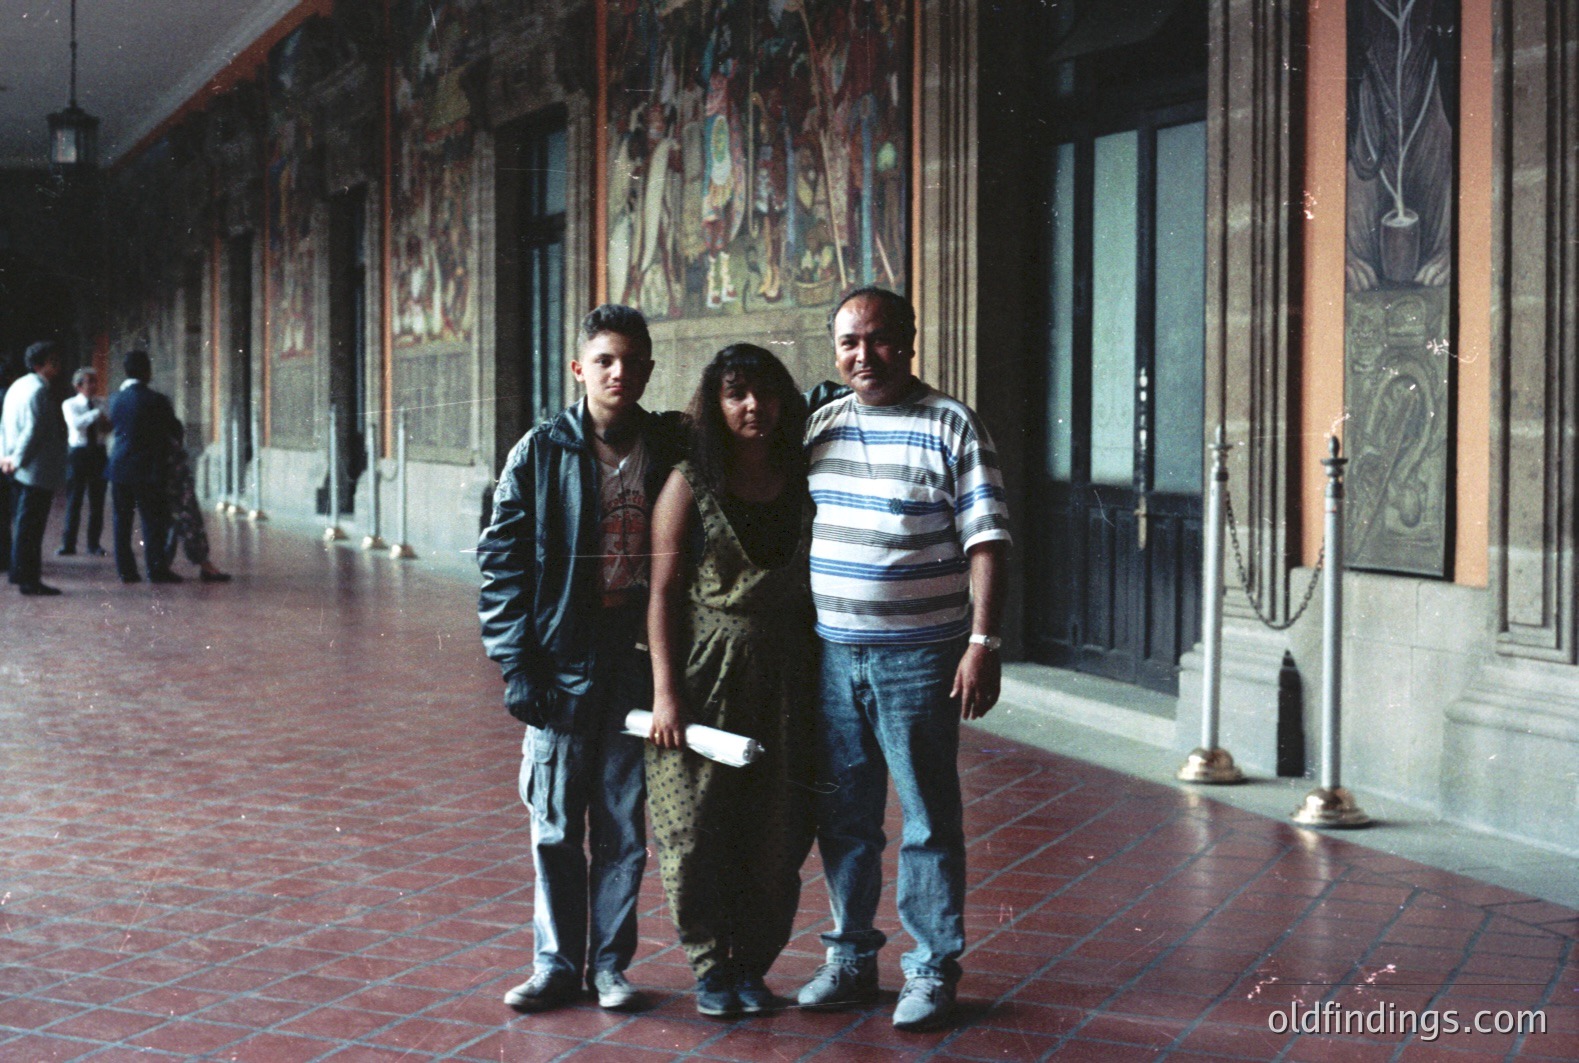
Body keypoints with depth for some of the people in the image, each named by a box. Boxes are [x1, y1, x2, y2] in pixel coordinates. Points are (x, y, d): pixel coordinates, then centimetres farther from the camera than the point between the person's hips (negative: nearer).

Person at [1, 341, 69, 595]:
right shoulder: (38, 390, -16)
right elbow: (34, 429, -21)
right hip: (38, 470, -10)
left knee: (22, 523, 16)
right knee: (30, 525, -6)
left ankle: (21, 573, 24)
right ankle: (29, 580, -4)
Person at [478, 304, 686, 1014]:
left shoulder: (672, 450, 3)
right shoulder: (541, 453, -2)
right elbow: (501, 563, -1)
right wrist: (517, 665, -7)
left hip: (639, 663, 1)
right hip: (563, 663, -1)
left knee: (624, 826, 8)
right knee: (556, 827, 5)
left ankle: (609, 964, 21)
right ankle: (557, 963, 18)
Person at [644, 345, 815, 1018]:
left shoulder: (804, 483, 6)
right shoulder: (690, 484, -2)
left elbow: (819, 584, 10)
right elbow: (663, 592, -4)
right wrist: (665, 692, -11)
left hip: (784, 678, 3)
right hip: (704, 675, -2)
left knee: (775, 834, 4)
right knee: (698, 826, -1)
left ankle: (753, 964, 20)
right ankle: (711, 967, 16)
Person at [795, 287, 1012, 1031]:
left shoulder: (950, 428, -5)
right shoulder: (819, 426, 10)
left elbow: (985, 542, -8)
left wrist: (982, 642, -15)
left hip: (919, 657, -4)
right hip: (831, 654, 5)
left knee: (929, 821, 2)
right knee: (842, 817, 12)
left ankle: (933, 970, 12)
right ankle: (850, 957, 25)